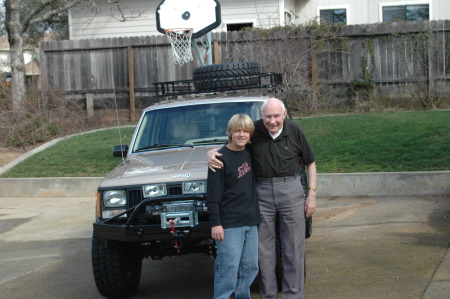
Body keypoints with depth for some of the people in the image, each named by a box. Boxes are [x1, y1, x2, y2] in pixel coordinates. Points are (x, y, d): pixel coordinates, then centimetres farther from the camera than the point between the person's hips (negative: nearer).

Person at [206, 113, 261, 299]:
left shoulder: (250, 153, 9)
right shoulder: (222, 158, -10)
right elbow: (213, 195, -11)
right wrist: (215, 223, -16)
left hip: (251, 221, 7)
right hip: (229, 224, -7)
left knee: (250, 267, 10)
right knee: (228, 269, -6)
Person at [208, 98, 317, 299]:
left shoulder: (294, 131, -4)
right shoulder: (254, 130, -4)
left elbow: (310, 162, 7)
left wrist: (312, 194, 1)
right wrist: (211, 153, -15)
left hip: (290, 190, -1)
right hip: (262, 191, 1)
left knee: (293, 248, 3)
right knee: (264, 248, 6)